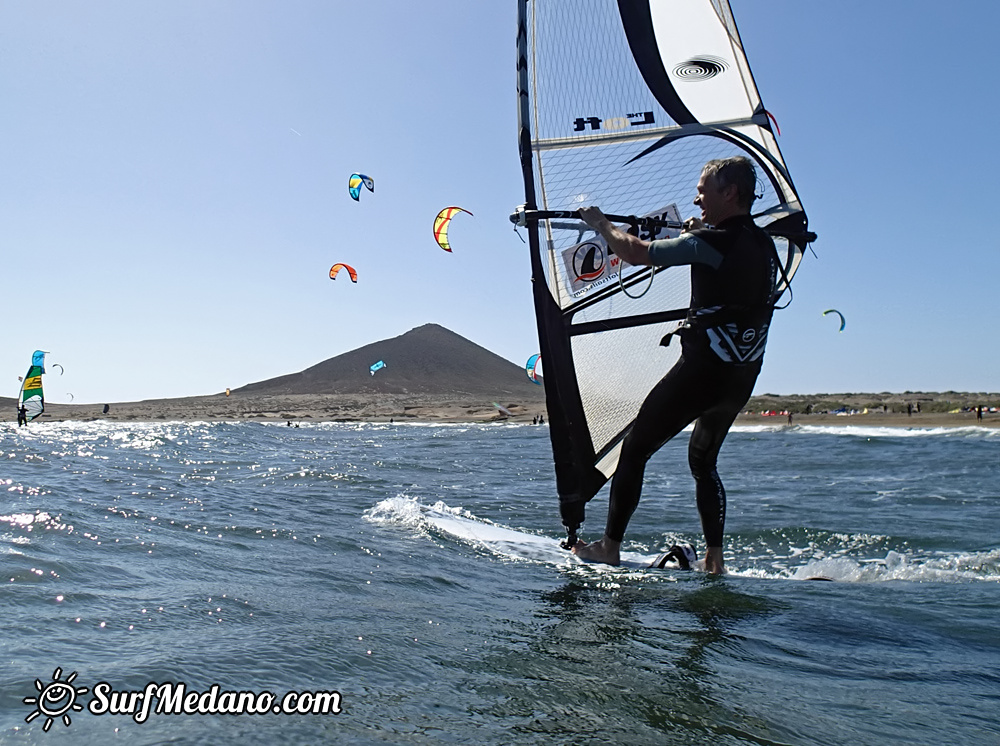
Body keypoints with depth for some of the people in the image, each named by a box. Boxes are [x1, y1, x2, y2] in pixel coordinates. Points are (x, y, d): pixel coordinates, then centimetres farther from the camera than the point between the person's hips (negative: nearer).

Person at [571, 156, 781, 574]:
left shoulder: (713, 242, -15)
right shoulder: (764, 246, 10)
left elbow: (637, 253, -10)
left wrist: (601, 224, 6)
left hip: (702, 368, -8)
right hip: (742, 378, 8)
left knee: (634, 449, 5)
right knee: (703, 461, 22)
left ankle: (609, 547, 12)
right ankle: (714, 561, 19)